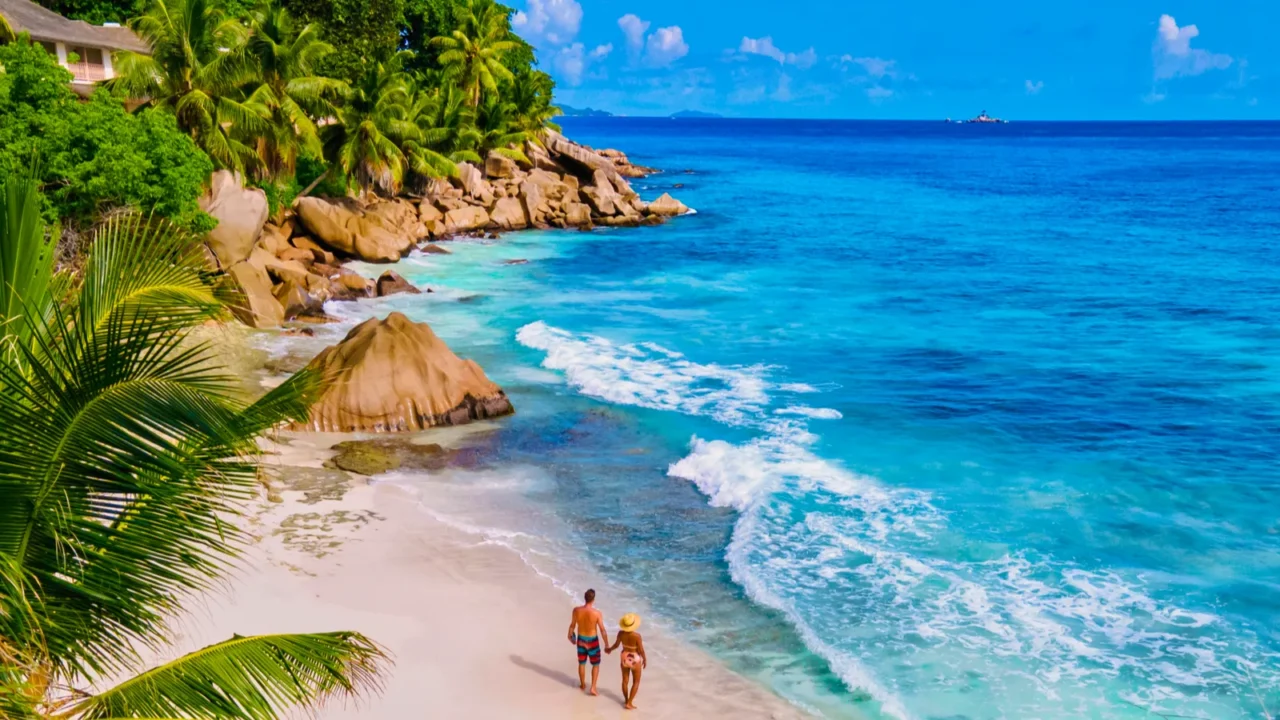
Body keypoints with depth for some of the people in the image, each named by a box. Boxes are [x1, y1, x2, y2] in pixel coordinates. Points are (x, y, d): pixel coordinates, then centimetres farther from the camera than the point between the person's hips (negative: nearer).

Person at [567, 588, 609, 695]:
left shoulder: (576, 610, -18)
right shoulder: (597, 613, -26)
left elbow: (572, 625, -3)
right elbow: (602, 630, -18)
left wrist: (570, 635, 18)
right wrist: (607, 645, -6)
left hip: (581, 639, 3)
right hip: (592, 641, -3)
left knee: (582, 663, 23)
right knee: (596, 665, 17)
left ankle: (583, 684, 40)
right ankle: (593, 688, 13)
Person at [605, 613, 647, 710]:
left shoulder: (621, 633, -17)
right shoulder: (637, 636, -30)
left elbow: (616, 644, -1)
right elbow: (641, 650, -19)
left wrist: (610, 649, 21)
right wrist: (645, 659, -1)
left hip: (625, 657, 4)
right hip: (634, 659, -4)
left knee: (625, 680, 21)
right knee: (636, 682, 14)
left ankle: (626, 700, 36)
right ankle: (629, 703, 13)